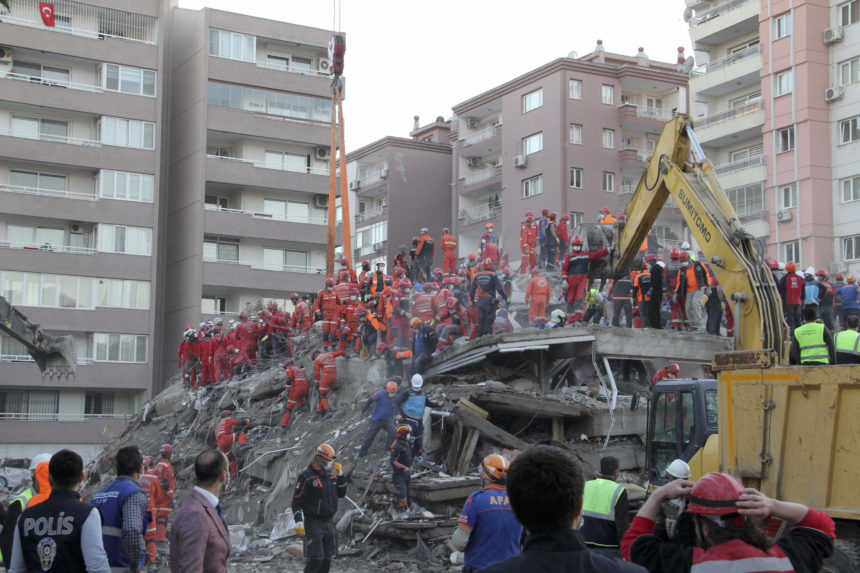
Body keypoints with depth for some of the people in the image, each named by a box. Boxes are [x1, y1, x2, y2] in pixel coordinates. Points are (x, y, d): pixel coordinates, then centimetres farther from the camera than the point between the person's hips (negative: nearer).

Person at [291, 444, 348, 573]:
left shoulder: (330, 475, 10)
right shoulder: (306, 476, -12)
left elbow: (341, 494, 19)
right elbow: (296, 501, -13)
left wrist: (340, 476, 7)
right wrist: (299, 522, -20)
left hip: (328, 522, 8)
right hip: (313, 523, -8)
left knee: (327, 558, 12)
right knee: (315, 559, -12)